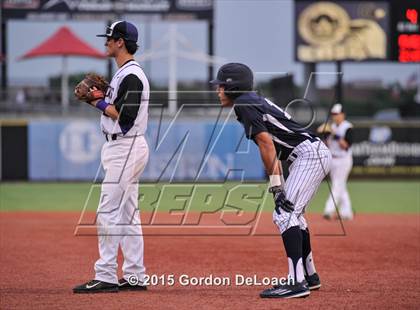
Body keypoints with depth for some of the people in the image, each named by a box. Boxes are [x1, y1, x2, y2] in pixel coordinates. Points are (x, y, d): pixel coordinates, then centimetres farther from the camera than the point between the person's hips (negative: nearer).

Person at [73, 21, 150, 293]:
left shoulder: (131, 76, -16)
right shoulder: (124, 73, 17)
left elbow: (125, 117, -23)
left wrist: (100, 103, -12)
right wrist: (100, 99, 8)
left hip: (126, 148, -11)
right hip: (123, 148, 11)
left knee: (108, 214, -11)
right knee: (127, 214, 11)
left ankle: (106, 277, -11)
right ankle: (134, 277, 13)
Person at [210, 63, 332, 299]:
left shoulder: (244, 104, -8)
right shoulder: (254, 101, 21)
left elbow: (267, 144, -17)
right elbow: (272, 145, 20)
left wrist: (275, 185, -19)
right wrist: (280, 184, 16)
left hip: (308, 154, -10)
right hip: (317, 154, 10)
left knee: (284, 214, -15)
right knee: (291, 213, 21)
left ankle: (297, 282, -23)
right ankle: (309, 276, 30)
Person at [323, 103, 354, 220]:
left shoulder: (348, 127, -10)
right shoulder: (332, 127, 13)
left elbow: (346, 146, -18)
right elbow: (328, 144, 16)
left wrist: (337, 136, -25)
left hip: (343, 160, -8)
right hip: (332, 160, 8)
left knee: (337, 186, -13)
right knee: (341, 187, 10)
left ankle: (329, 210, -21)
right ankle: (346, 212, 16)